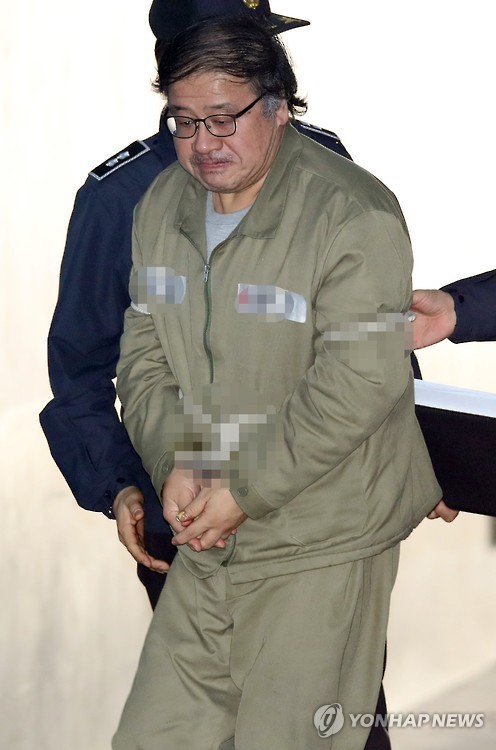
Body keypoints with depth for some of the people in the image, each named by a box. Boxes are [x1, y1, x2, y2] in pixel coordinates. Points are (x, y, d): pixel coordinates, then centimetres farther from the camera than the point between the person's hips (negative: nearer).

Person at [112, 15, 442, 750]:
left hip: (322, 549, -6)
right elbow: (142, 355, 10)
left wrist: (245, 488, -18)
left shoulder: (352, 215, -16)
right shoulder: (162, 206, 6)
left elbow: (360, 382, -21)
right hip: (206, 539, 6)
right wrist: (172, 464, -8)